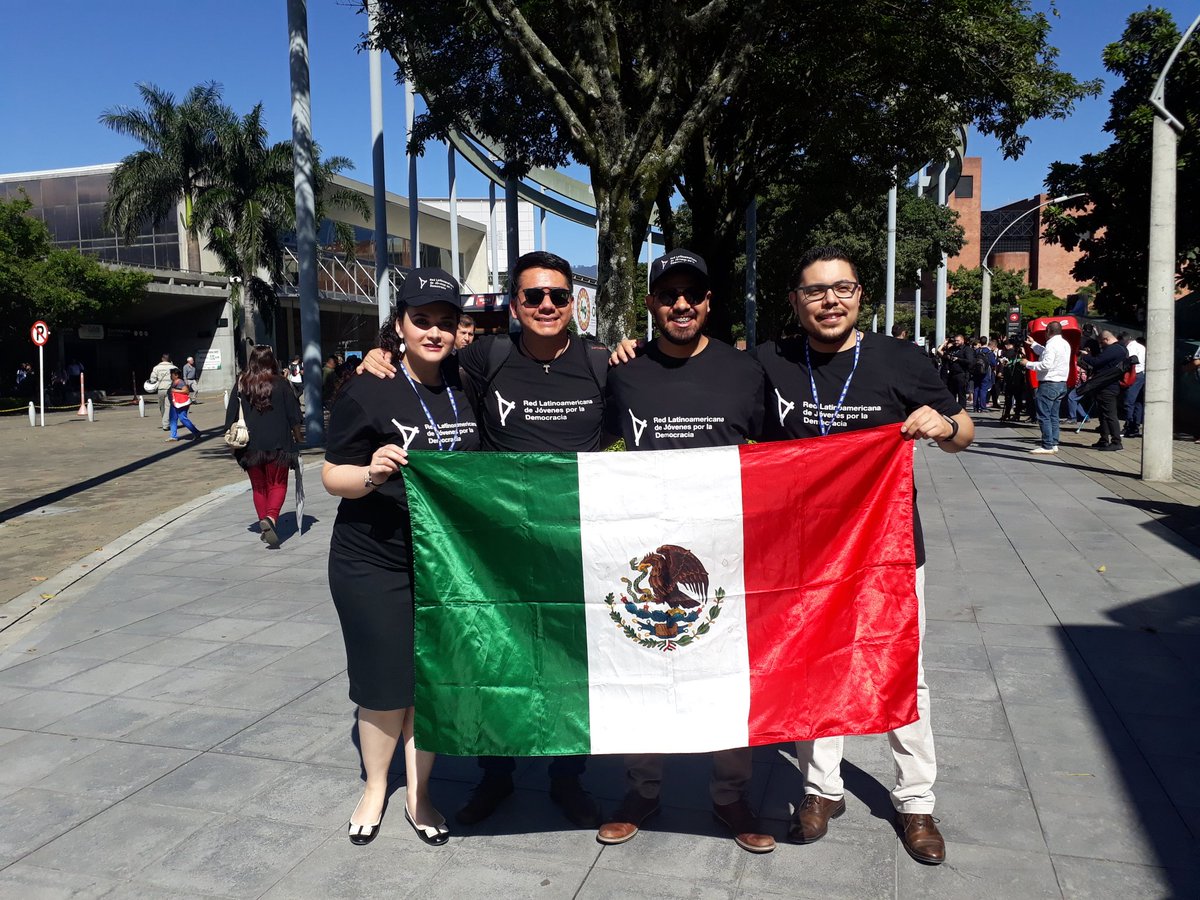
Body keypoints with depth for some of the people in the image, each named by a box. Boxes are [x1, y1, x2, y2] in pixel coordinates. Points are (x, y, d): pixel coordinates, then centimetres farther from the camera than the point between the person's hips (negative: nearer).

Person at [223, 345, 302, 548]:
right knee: (277, 484, 5)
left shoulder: (240, 384, 0)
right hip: (277, 443, -2)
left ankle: (264, 524, 17)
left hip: (250, 445, 2)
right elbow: (294, 416, -1)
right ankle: (271, 518, -19)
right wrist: (297, 438, 12)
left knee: (258, 486, 15)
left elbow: (231, 416, 3)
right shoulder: (280, 384, -4)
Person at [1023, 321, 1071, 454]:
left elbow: (1046, 364, -24)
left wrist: (1028, 364, -13)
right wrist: (1034, 344, 34)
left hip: (1049, 384, -10)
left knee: (1044, 416, -6)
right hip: (1062, 384, 10)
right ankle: (1053, 444, 16)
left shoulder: (1052, 344, -16)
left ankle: (1047, 446, -8)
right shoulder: (1065, 344, 15)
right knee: (1053, 416, 14)